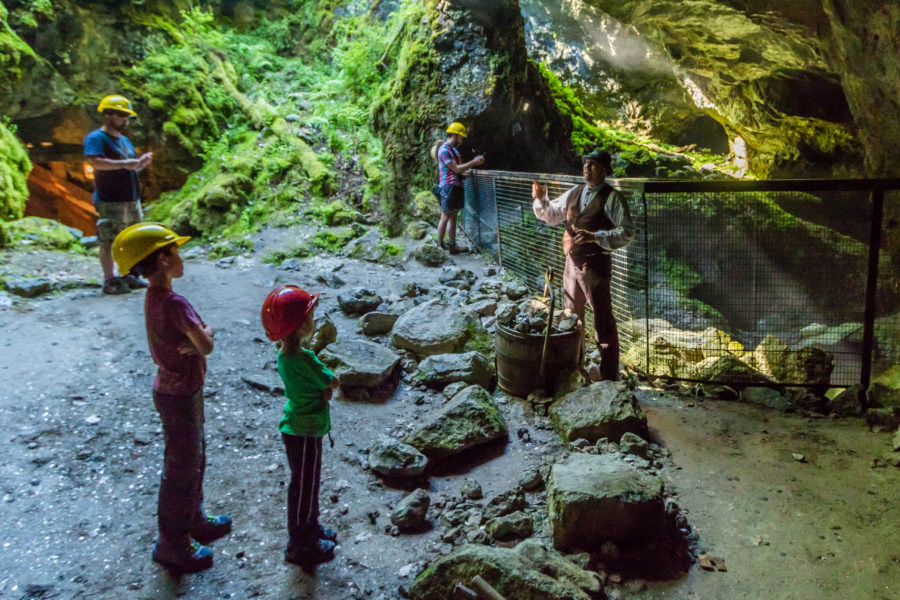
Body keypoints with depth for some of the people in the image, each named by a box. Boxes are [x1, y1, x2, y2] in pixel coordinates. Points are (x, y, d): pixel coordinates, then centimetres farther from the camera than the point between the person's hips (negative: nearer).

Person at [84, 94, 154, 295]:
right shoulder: (96, 138, -8)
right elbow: (94, 161, -26)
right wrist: (123, 164, -32)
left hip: (131, 200, 9)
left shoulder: (124, 140, 21)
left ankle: (128, 275, 23)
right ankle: (109, 281, 0)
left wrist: (141, 163, 7)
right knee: (109, 242, -5)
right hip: (110, 202, -9)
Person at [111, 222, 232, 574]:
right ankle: (172, 547, 22)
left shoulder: (156, 297, 2)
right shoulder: (173, 304, -28)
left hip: (178, 389, 10)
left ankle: (194, 522, 43)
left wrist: (195, 339, -13)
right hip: (179, 396, -10)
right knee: (181, 470, 6)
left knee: (194, 460, 25)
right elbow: (206, 346, -25)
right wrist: (205, 332, -7)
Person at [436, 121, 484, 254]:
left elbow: (460, 169, 18)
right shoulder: (444, 150, -12)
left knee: (453, 218, 10)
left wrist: (474, 161, 10)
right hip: (449, 187, -10)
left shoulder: (453, 150, 19)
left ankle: (453, 246, 12)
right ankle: (440, 246, -2)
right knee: (445, 217, -6)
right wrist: (473, 163, -10)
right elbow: (456, 169, -15)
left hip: (457, 187, 10)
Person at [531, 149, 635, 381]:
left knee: (603, 320, 0)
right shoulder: (574, 193, 10)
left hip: (595, 264, -7)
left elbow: (627, 232, -18)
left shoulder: (612, 198, -11)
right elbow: (552, 215, 20)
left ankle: (609, 375, 10)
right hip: (572, 262, 8)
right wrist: (540, 199, 1)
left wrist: (595, 236, -27)